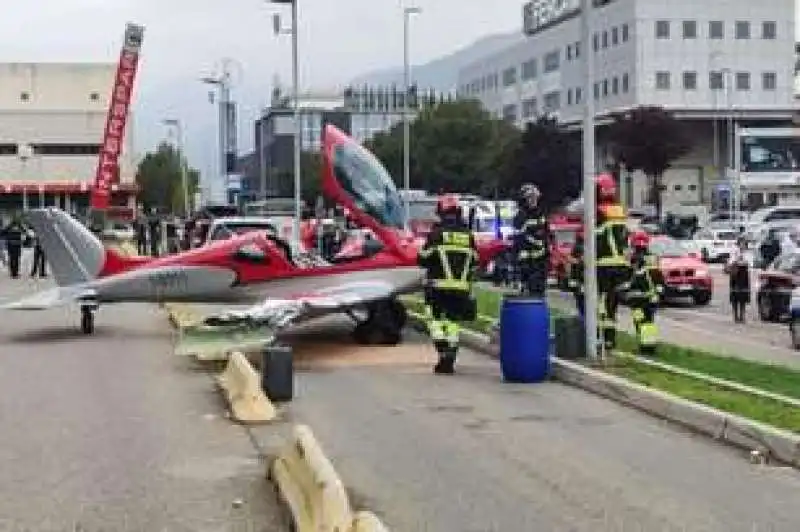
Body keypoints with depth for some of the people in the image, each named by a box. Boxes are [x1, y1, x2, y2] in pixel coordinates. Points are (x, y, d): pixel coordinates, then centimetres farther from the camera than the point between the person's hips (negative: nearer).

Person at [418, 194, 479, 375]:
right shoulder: (468, 234, 6)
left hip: (439, 286, -4)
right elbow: (474, 262, 11)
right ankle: (450, 360, 9)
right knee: (453, 322, 11)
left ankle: (444, 354, -14)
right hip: (461, 288, 4)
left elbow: (423, 259, -6)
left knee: (436, 320, 3)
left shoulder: (437, 233, -8)